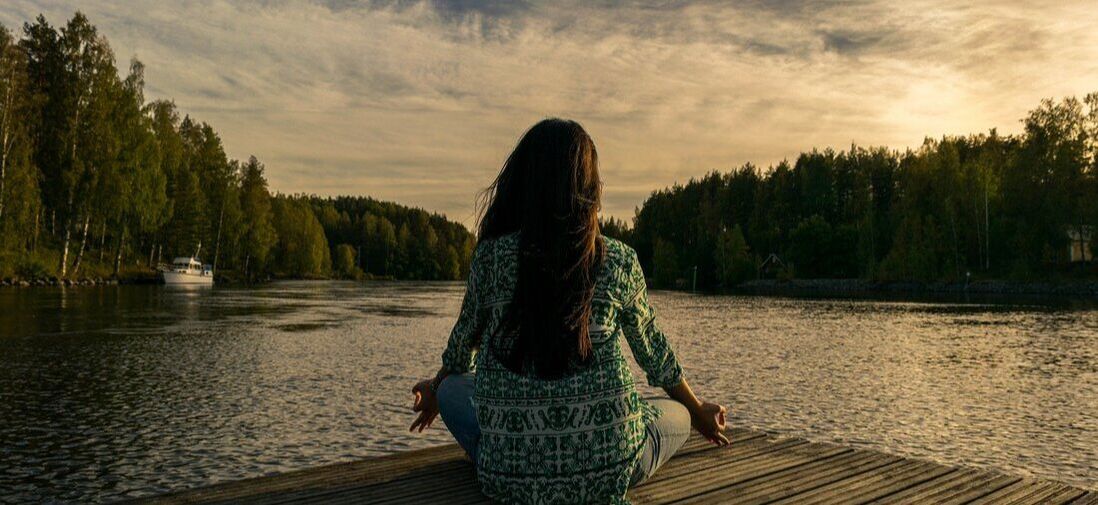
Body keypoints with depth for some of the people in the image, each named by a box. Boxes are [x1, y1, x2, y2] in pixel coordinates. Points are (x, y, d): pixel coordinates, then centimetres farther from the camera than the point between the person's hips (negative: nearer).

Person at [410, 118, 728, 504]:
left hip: (510, 472, 0)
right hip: (605, 471, 0)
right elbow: (652, 351, 12)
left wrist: (436, 391, 37)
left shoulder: (490, 256, -3)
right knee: (677, 415, 29)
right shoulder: (619, 262, -2)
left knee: (452, 388, 27)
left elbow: (465, 340, 14)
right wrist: (699, 413, 33)